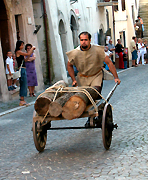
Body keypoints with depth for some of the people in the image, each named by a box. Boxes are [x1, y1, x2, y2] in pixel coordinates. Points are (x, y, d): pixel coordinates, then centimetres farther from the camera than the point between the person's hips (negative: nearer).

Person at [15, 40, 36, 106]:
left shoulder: (20, 52, 17)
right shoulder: (18, 52, -11)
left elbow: (25, 59, 22)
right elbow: (28, 54, -17)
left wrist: (32, 50, 18)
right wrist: (32, 48, -3)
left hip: (23, 70, 10)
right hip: (21, 69, -10)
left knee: (23, 85, 11)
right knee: (24, 85, -9)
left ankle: (22, 100, 14)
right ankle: (22, 101, -9)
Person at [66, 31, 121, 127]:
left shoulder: (97, 50, -18)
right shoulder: (75, 53, -13)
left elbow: (109, 63, -11)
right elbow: (69, 66, 6)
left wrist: (116, 77, -15)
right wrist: (74, 80, -2)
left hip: (96, 76, -2)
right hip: (82, 78, 2)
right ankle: (90, 119, 21)